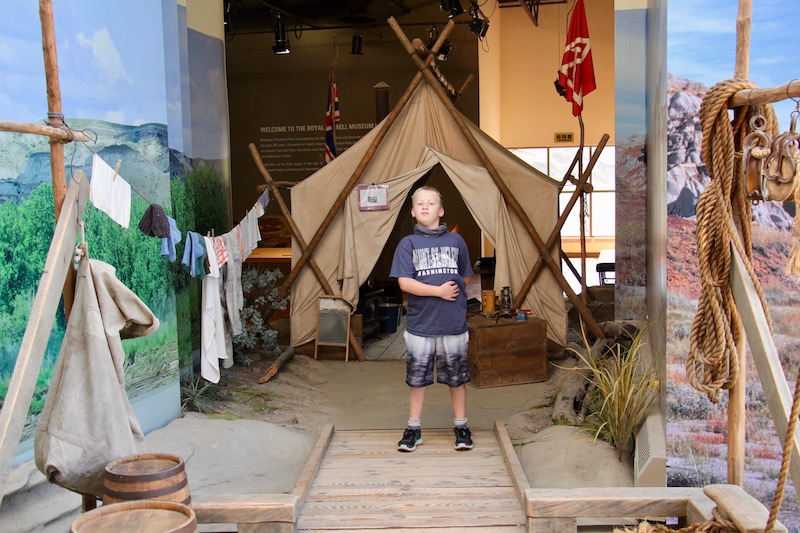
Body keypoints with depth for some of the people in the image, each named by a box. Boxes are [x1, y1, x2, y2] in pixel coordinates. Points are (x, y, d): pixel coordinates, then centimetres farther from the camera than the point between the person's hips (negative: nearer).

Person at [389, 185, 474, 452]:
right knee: (417, 378, 9)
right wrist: (439, 291, -12)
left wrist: (455, 290, 3)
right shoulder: (408, 243, -1)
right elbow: (404, 282, -11)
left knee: (457, 378, 11)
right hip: (420, 324, -1)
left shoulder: (455, 241, 5)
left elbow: (466, 277, 17)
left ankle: (461, 427, 26)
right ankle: (413, 430, 22)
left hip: (454, 323, 1)